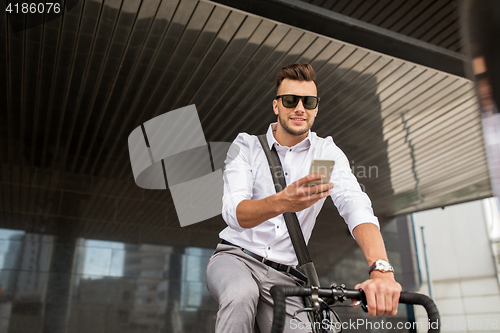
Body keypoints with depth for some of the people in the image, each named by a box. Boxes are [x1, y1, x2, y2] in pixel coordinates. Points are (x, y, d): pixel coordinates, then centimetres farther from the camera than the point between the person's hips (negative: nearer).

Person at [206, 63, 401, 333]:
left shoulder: (327, 152, 1)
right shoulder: (246, 145, -3)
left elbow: (356, 206, -17)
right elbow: (234, 213, -19)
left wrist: (381, 270, -36)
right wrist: (282, 202, -41)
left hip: (283, 275, 2)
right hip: (236, 257, -1)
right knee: (242, 295, -33)